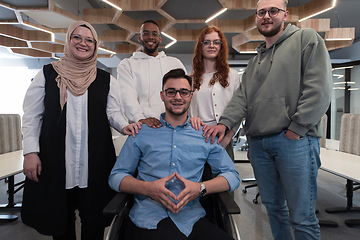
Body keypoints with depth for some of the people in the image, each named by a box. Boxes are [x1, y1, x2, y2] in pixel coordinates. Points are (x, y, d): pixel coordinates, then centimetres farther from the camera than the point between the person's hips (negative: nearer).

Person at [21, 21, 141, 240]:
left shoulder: (106, 80, 7)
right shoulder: (47, 74, 6)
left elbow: (113, 112, 7)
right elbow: (32, 116, 5)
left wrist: (123, 125, -14)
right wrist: (31, 151, -3)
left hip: (95, 162, 0)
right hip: (54, 161, 0)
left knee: (94, 222, 9)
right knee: (60, 221, 13)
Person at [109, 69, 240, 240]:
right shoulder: (142, 132, 8)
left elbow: (232, 176, 10)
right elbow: (116, 176, 7)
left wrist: (200, 188, -10)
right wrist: (147, 188, -13)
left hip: (191, 218, 3)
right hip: (148, 218, -2)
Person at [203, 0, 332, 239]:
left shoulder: (307, 39, 3)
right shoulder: (256, 59, 21)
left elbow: (319, 88, -8)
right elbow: (242, 96, 10)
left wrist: (296, 129, -13)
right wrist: (224, 123, -6)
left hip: (294, 140, -6)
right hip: (258, 143, 6)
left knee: (302, 217, 2)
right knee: (273, 207, 17)